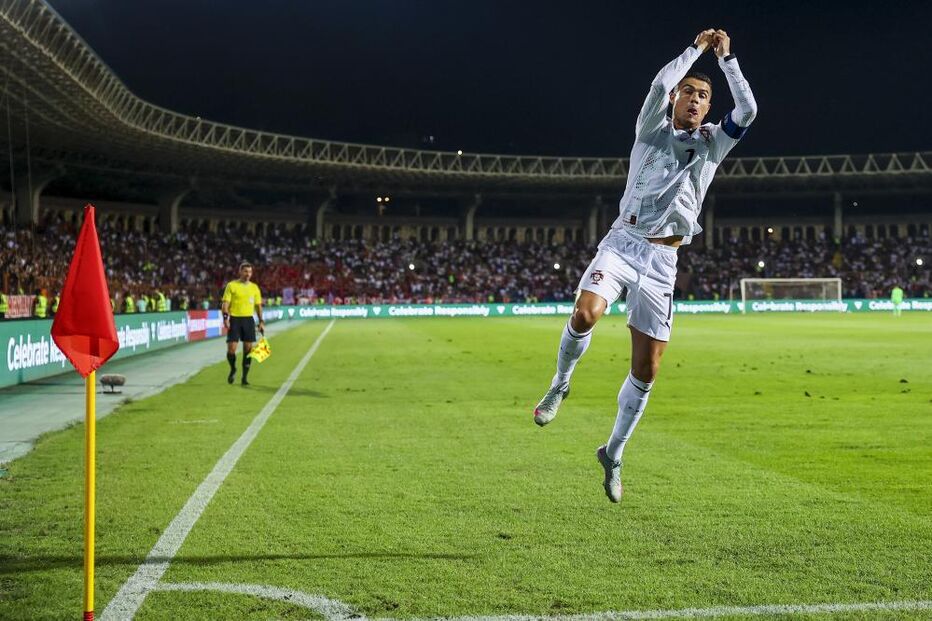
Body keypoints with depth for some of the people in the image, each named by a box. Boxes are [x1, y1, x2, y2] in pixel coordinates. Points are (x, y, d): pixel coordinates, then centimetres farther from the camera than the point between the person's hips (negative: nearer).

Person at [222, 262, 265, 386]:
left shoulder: (254, 287, 10)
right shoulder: (231, 285, 0)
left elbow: (258, 305, 14)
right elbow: (225, 303, -4)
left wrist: (261, 321, 8)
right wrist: (225, 317, -16)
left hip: (248, 319, 3)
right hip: (234, 319, -3)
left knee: (248, 348, 0)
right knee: (231, 348, -7)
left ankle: (245, 377, 8)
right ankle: (233, 369, 20)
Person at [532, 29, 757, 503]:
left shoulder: (712, 143, 15)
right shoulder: (653, 129, 10)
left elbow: (747, 111, -1)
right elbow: (660, 84, -8)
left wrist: (726, 57, 2)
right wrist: (697, 48, 2)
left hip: (663, 259, 2)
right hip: (623, 241, -2)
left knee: (646, 370, -1)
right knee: (585, 314, -31)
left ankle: (613, 454, 16)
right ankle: (560, 384, -1)